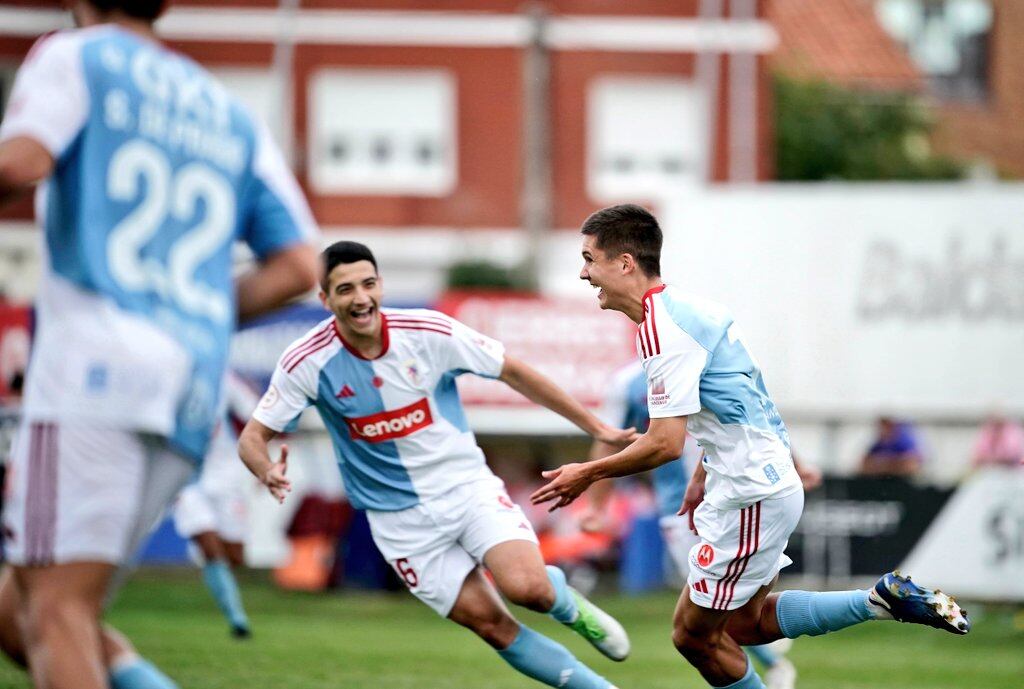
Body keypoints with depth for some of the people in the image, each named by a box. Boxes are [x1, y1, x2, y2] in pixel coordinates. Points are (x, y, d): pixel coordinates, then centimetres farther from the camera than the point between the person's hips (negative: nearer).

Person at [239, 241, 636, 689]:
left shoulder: (430, 332, -12)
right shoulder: (307, 362, -13)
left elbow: (513, 373, -1)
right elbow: (252, 438, -9)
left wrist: (596, 428, 3)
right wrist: (269, 472, -34)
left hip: (468, 485, 0)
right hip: (401, 516, 0)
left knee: (528, 587, -24)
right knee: (492, 625, -7)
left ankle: (569, 606, 12)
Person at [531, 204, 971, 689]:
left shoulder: (662, 331, -20)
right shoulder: (681, 308, 11)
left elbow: (665, 443, -24)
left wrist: (588, 473, -11)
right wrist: (702, 476, 25)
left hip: (752, 496, -10)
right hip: (762, 481, 10)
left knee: (694, 634, 1)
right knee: (744, 625, 16)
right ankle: (883, 599, 12)